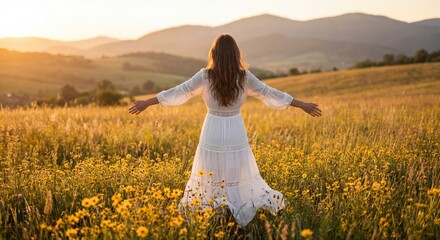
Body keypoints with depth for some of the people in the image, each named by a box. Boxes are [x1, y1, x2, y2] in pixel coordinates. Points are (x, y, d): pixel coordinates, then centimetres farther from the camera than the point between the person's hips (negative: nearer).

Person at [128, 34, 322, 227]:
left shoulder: (205, 76, -10)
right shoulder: (245, 77, -7)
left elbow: (179, 92, -6)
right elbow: (270, 94, -3)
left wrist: (146, 103, 3)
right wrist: (304, 105, 5)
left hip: (213, 132, 0)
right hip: (236, 133, 1)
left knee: (208, 178, 11)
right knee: (240, 175, 14)